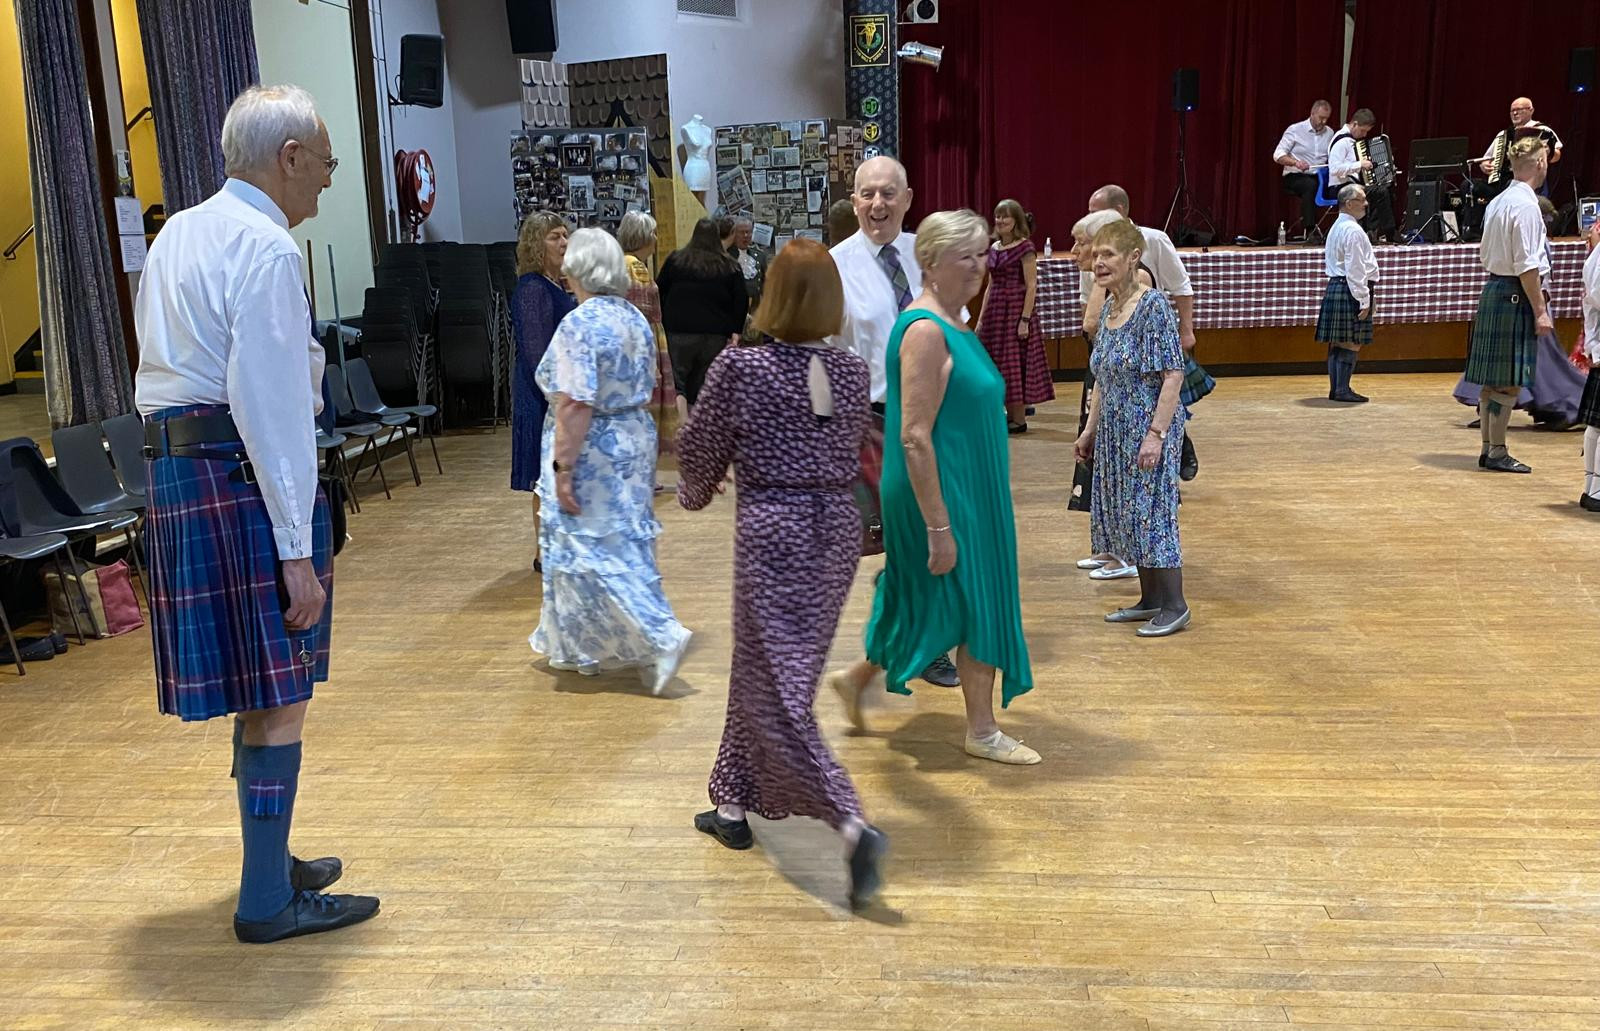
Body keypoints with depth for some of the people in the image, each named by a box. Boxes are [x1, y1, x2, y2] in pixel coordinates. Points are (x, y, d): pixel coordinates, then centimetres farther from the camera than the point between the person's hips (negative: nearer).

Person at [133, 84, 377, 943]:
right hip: (245, 477, -9)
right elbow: (270, 404, -20)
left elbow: (161, 369, 19)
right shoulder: (265, 247, -13)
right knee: (278, 695, 0)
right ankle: (268, 903, 9)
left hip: (174, 473, 10)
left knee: (255, 688, 19)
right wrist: (298, 549, -19)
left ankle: (272, 864, 33)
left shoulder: (177, 234, 17)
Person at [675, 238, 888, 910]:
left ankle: (854, 825, -13)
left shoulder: (741, 367, -12)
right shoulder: (852, 371, 2)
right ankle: (734, 806, 33)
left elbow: (698, 449, -1)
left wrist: (695, 494, 20)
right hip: (837, 527, 6)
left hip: (772, 530, -6)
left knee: (780, 691, 0)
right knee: (761, 670, 20)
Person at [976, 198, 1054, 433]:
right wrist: (981, 318, 13)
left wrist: (1025, 319, -18)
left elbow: (1031, 286, -12)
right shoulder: (994, 249, 12)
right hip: (995, 310, 7)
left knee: (1015, 363, -3)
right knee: (999, 363, 9)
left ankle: (1019, 420, 5)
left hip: (1016, 309, -7)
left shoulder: (1025, 247, -8)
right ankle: (1010, 416, 17)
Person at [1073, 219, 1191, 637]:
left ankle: (1174, 606, 11)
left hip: (1148, 427, -8)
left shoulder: (1153, 306, -16)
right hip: (1115, 430, 8)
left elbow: (1173, 375, -18)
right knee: (1126, 513, 12)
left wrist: (1156, 434, -23)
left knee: (1152, 512, -2)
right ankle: (1151, 600, 25)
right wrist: (1090, 430, 15)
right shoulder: (1108, 308, 8)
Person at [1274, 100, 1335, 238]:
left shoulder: (1329, 133, 13)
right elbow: (1278, 155, -9)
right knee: (1311, 185, -38)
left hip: (1318, 176, 4)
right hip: (1294, 176, -4)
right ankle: (1309, 231, -37)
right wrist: (1296, 162, -26)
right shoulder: (1295, 130, -2)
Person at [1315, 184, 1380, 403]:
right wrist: (1364, 300, -18)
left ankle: (1335, 388, 14)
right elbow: (1355, 270, -19)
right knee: (1351, 343, -6)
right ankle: (1342, 390, -5)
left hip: (1335, 287, 10)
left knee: (1337, 342, 10)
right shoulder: (1353, 231, -15)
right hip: (1350, 289, -10)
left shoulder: (1336, 227, 16)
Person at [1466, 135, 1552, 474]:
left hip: (1493, 289, 9)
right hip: (1516, 295, -9)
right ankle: (1497, 453, 1)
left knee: (1493, 378, 12)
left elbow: (1485, 254, 18)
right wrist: (1540, 311, -15)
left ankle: (1488, 448, 18)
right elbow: (1527, 266, -18)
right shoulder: (1526, 205, -14)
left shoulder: (1497, 202, 13)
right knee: (1509, 381, -4)